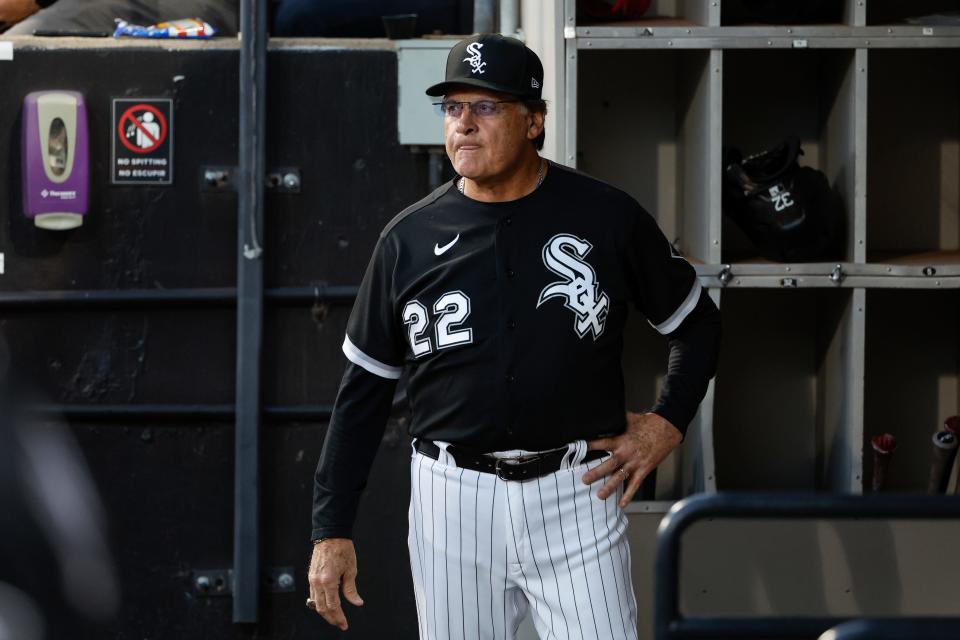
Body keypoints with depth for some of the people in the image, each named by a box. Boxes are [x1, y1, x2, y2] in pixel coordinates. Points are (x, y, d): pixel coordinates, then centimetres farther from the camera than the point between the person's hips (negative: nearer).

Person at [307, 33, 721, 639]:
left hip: (576, 497, -1)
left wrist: (667, 424, 0)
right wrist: (332, 529, 3)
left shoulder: (608, 217, -1)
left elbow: (698, 323, 13)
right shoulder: (409, 238, 3)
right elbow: (364, 391, 8)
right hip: (453, 498, 2)